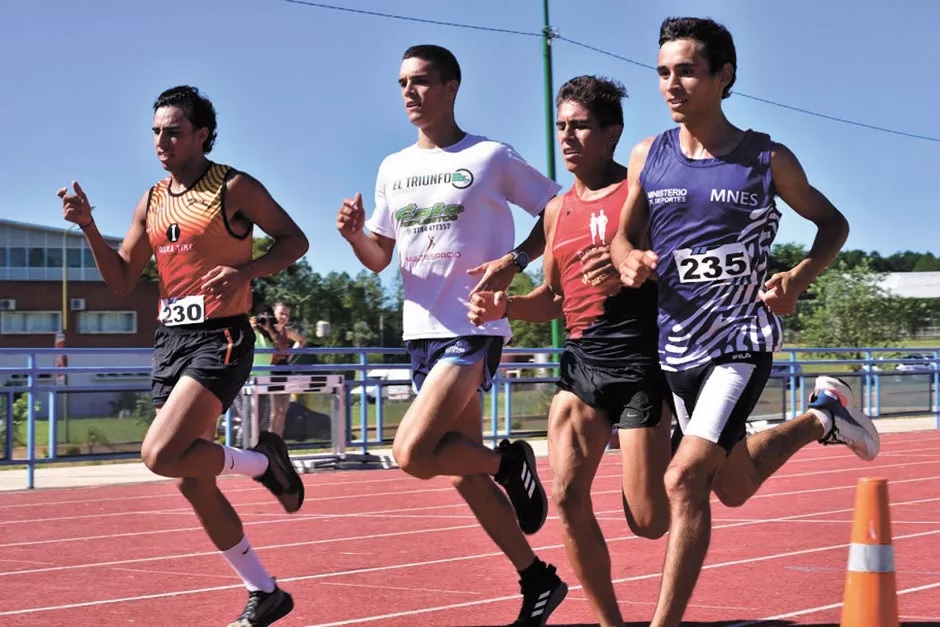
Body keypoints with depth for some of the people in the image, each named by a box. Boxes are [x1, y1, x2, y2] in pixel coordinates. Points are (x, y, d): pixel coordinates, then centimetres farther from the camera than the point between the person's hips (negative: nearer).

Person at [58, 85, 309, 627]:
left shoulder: (234, 188, -5)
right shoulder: (152, 203, 14)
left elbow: (295, 240, -3)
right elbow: (122, 280, 13)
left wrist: (245, 271, -20)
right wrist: (88, 225, -1)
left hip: (221, 338, -7)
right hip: (171, 340, 7)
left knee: (161, 455, -24)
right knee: (194, 484, 7)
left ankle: (262, 461, 3)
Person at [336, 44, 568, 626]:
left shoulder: (492, 158, -5)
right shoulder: (392, 169, 11)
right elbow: (379, 258, 16)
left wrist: (515, 260, -16)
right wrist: (356, 234, -6)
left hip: (475, 328, -6)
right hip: (422, 332, 7)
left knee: (413, 454, -22)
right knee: (466, 473, 9)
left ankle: (509, 460, 4)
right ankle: (538, 579, 21)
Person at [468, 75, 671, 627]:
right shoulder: (558, 210, 15)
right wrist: (504, 307, 4)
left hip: (639, 360, -6)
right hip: (581, 360, 6)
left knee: (647, 521, -5)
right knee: (567, 495, -9)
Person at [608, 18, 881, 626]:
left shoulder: (768, 160, -7)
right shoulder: (649, 156, 0)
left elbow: (833, 223, 6)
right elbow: (624, 234, 12)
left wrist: (799, 278, -13)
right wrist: (628, 260, -13)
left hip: (742, 340, -5)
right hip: (678, 345, 5)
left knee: (685, 478, -21)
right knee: (733, 488, 20)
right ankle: (821, 417, 47)